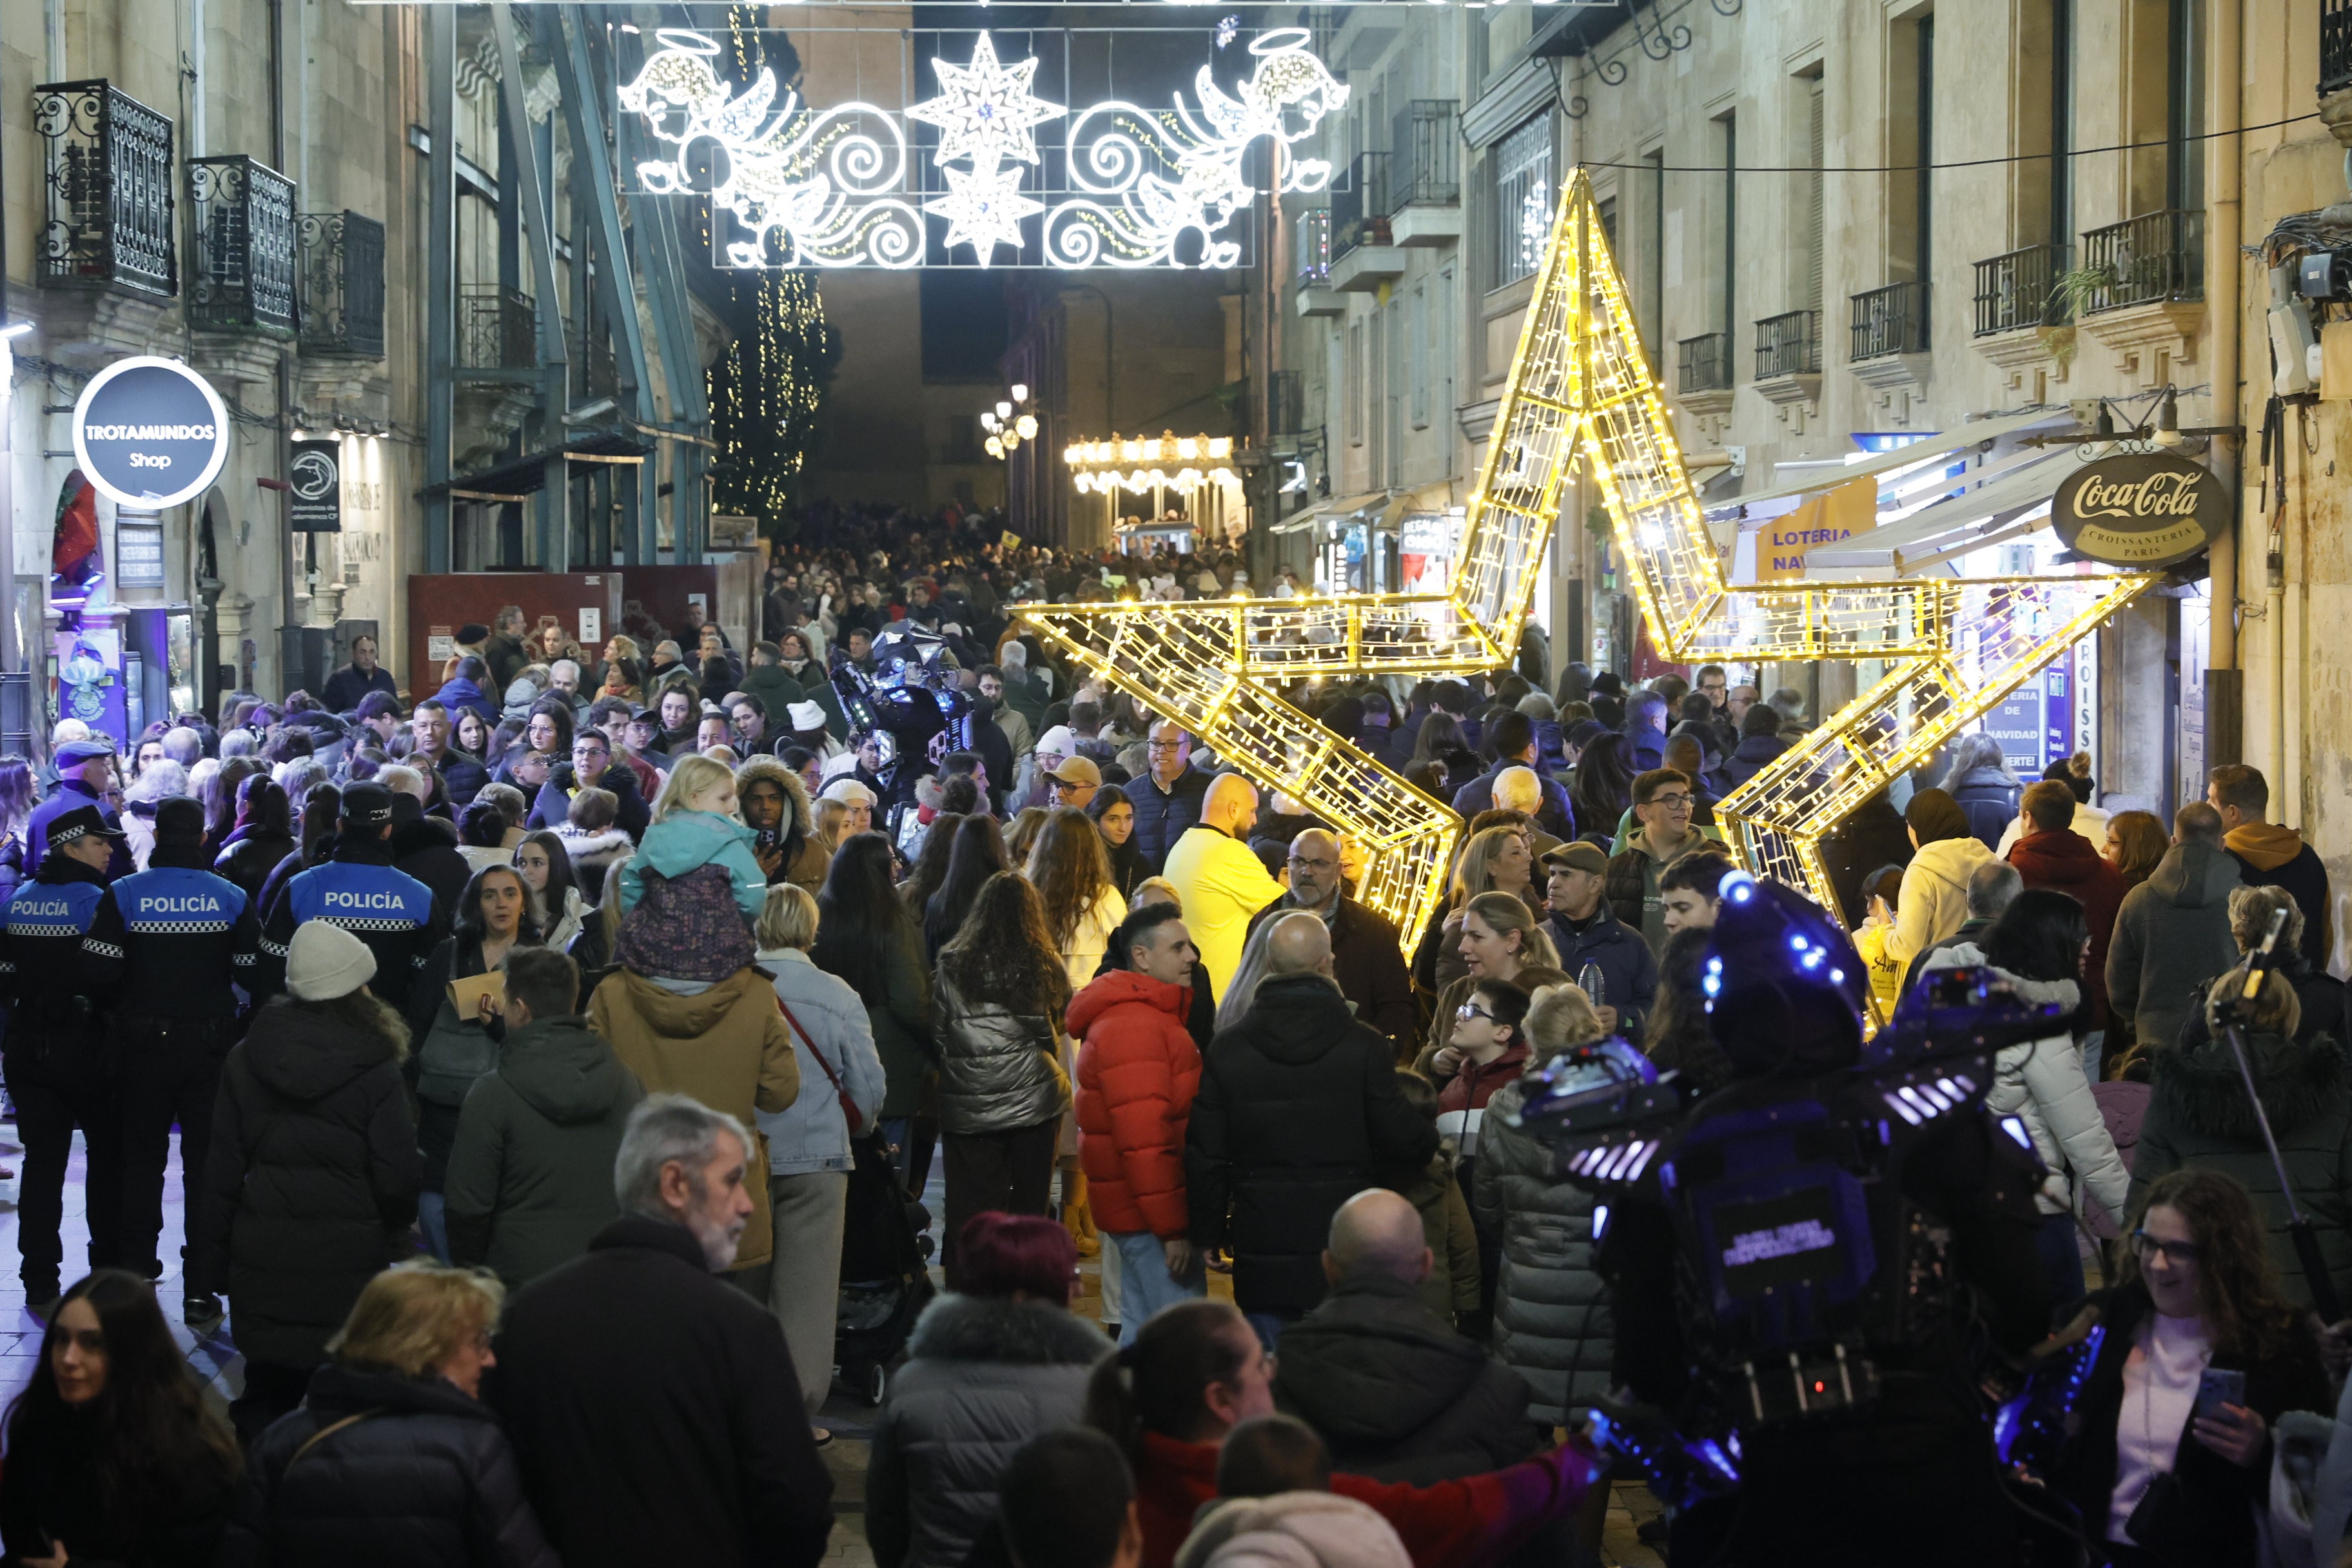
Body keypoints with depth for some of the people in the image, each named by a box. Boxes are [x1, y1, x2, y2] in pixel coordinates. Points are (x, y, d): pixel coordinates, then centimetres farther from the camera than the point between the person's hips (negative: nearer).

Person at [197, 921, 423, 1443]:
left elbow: (223, 1167, 5)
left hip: (262, 1254, 3)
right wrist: (397, 1228, 14)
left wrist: (211, 1260, 11)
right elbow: (397, 1175, -7)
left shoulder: (245, 1059, 3)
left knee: (265, 1388, 12)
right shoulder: (374, 1071, -9)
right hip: (347, 1256, -3)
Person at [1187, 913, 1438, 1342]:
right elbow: (1401, 1141, -5)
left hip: (1262, 1247, 1)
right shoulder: (1365, 1046, -8)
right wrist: (1431, 1140, 18)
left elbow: (1205, 1156, 1)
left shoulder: (1227, 1049, -2)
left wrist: (1209, 1233, 13)